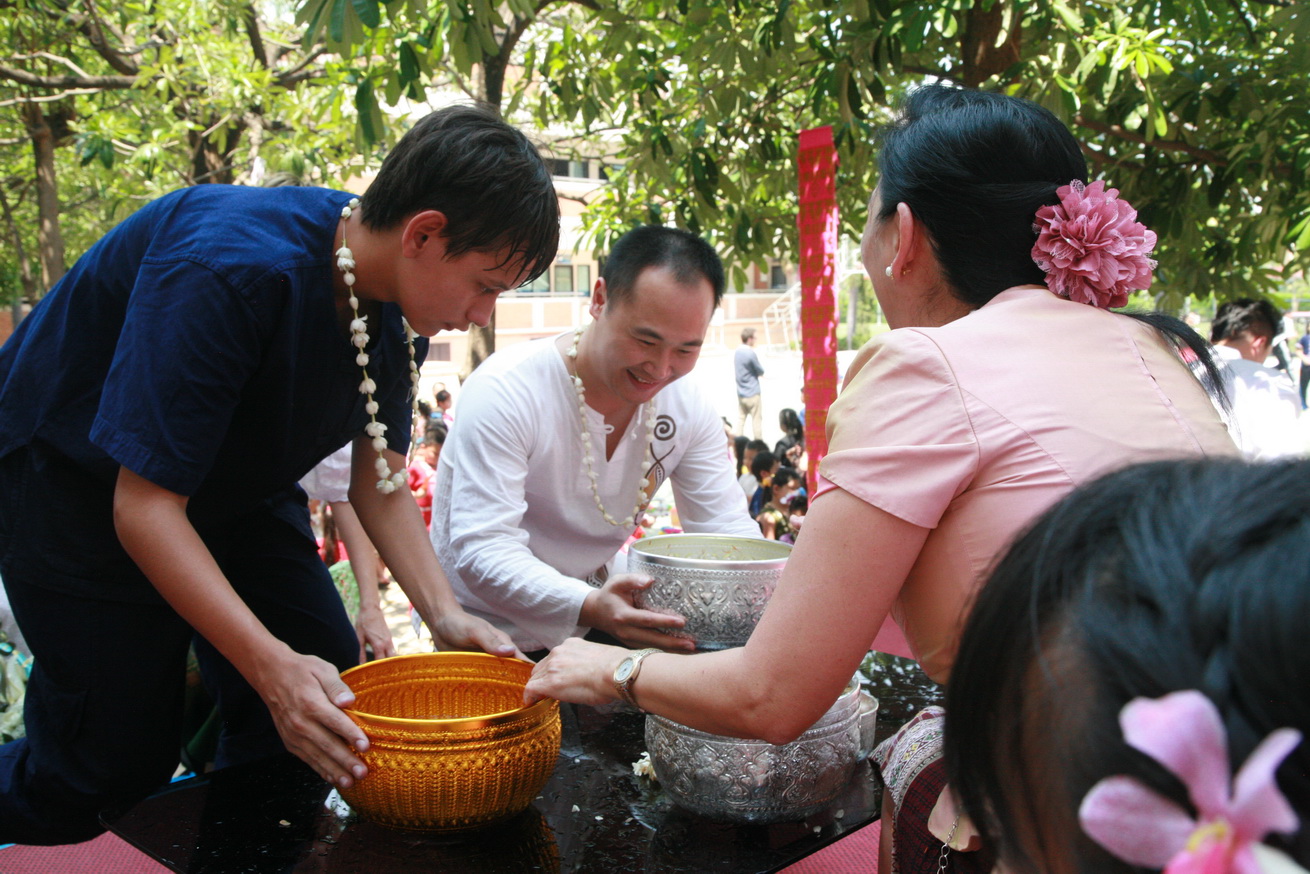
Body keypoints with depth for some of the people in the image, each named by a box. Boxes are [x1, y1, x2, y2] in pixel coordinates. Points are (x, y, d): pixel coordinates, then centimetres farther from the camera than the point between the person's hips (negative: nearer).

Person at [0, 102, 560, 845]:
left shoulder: (402, 302, -12)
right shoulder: (228, 270, -36)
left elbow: (380, 481, -4)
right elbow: (145, 507, -33)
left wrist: (445, 614, -17)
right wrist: (273, 666, -40)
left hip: (236, 483, 7)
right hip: (76, 479, -6)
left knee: (330, 713, 0)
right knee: (122, 761, -8)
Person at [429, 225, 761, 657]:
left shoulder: (690, 409, -5)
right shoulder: (505, 392, -23)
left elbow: (728, 529, -4)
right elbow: (481, 550, -29)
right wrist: (591, 607, -46)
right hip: (483, 639, -5)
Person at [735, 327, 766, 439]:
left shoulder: (737, 352, 6)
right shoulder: (751, 353, -18)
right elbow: (761, 371, -10)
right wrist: (761, 370, 12)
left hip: (740, 393, 7)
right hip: (752, 393, -7)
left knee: (741, 419, 12)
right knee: (757, 419, 3)